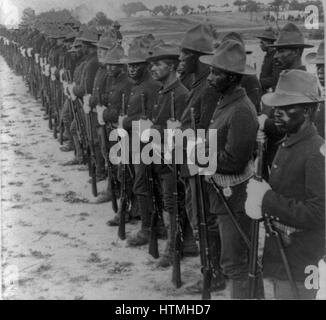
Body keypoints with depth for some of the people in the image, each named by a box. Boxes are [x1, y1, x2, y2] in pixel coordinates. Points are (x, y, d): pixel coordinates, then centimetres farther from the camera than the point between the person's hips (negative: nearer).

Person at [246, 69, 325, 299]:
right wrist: (258, 193, -2)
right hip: (278, 248, 9)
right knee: (279, 292, 21)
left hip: (299, 260, -9)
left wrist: (268, 200, -23)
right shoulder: (285, 144, 8)